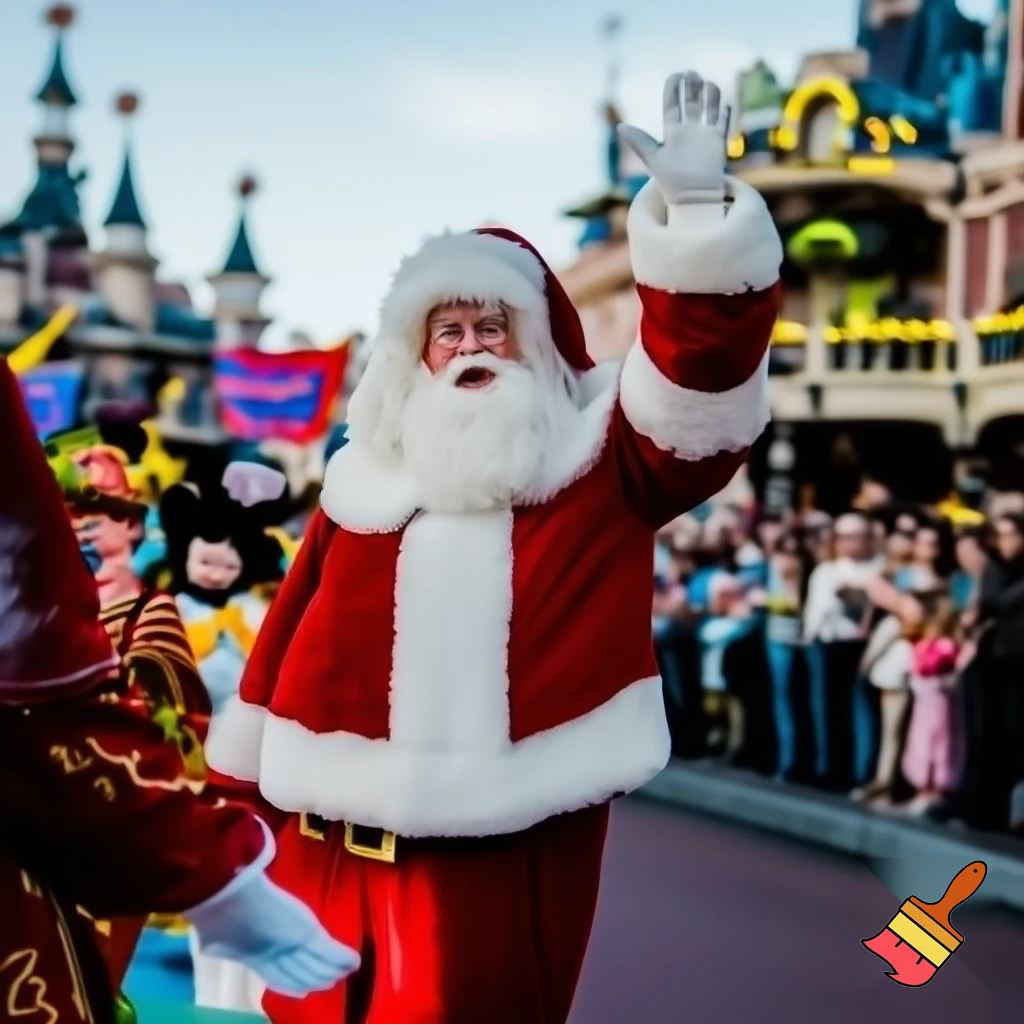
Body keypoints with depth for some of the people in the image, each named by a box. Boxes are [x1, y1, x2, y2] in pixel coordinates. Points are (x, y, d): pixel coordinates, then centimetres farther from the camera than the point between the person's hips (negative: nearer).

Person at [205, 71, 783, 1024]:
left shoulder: (598, 454, 5)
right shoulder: (369, 471, 11)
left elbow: (704, 368, -11)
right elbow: (300, 627, 12)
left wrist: (697, 207, -23)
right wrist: (245, 774, 13)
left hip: (508, 837, -2)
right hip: (343, 830, 3)